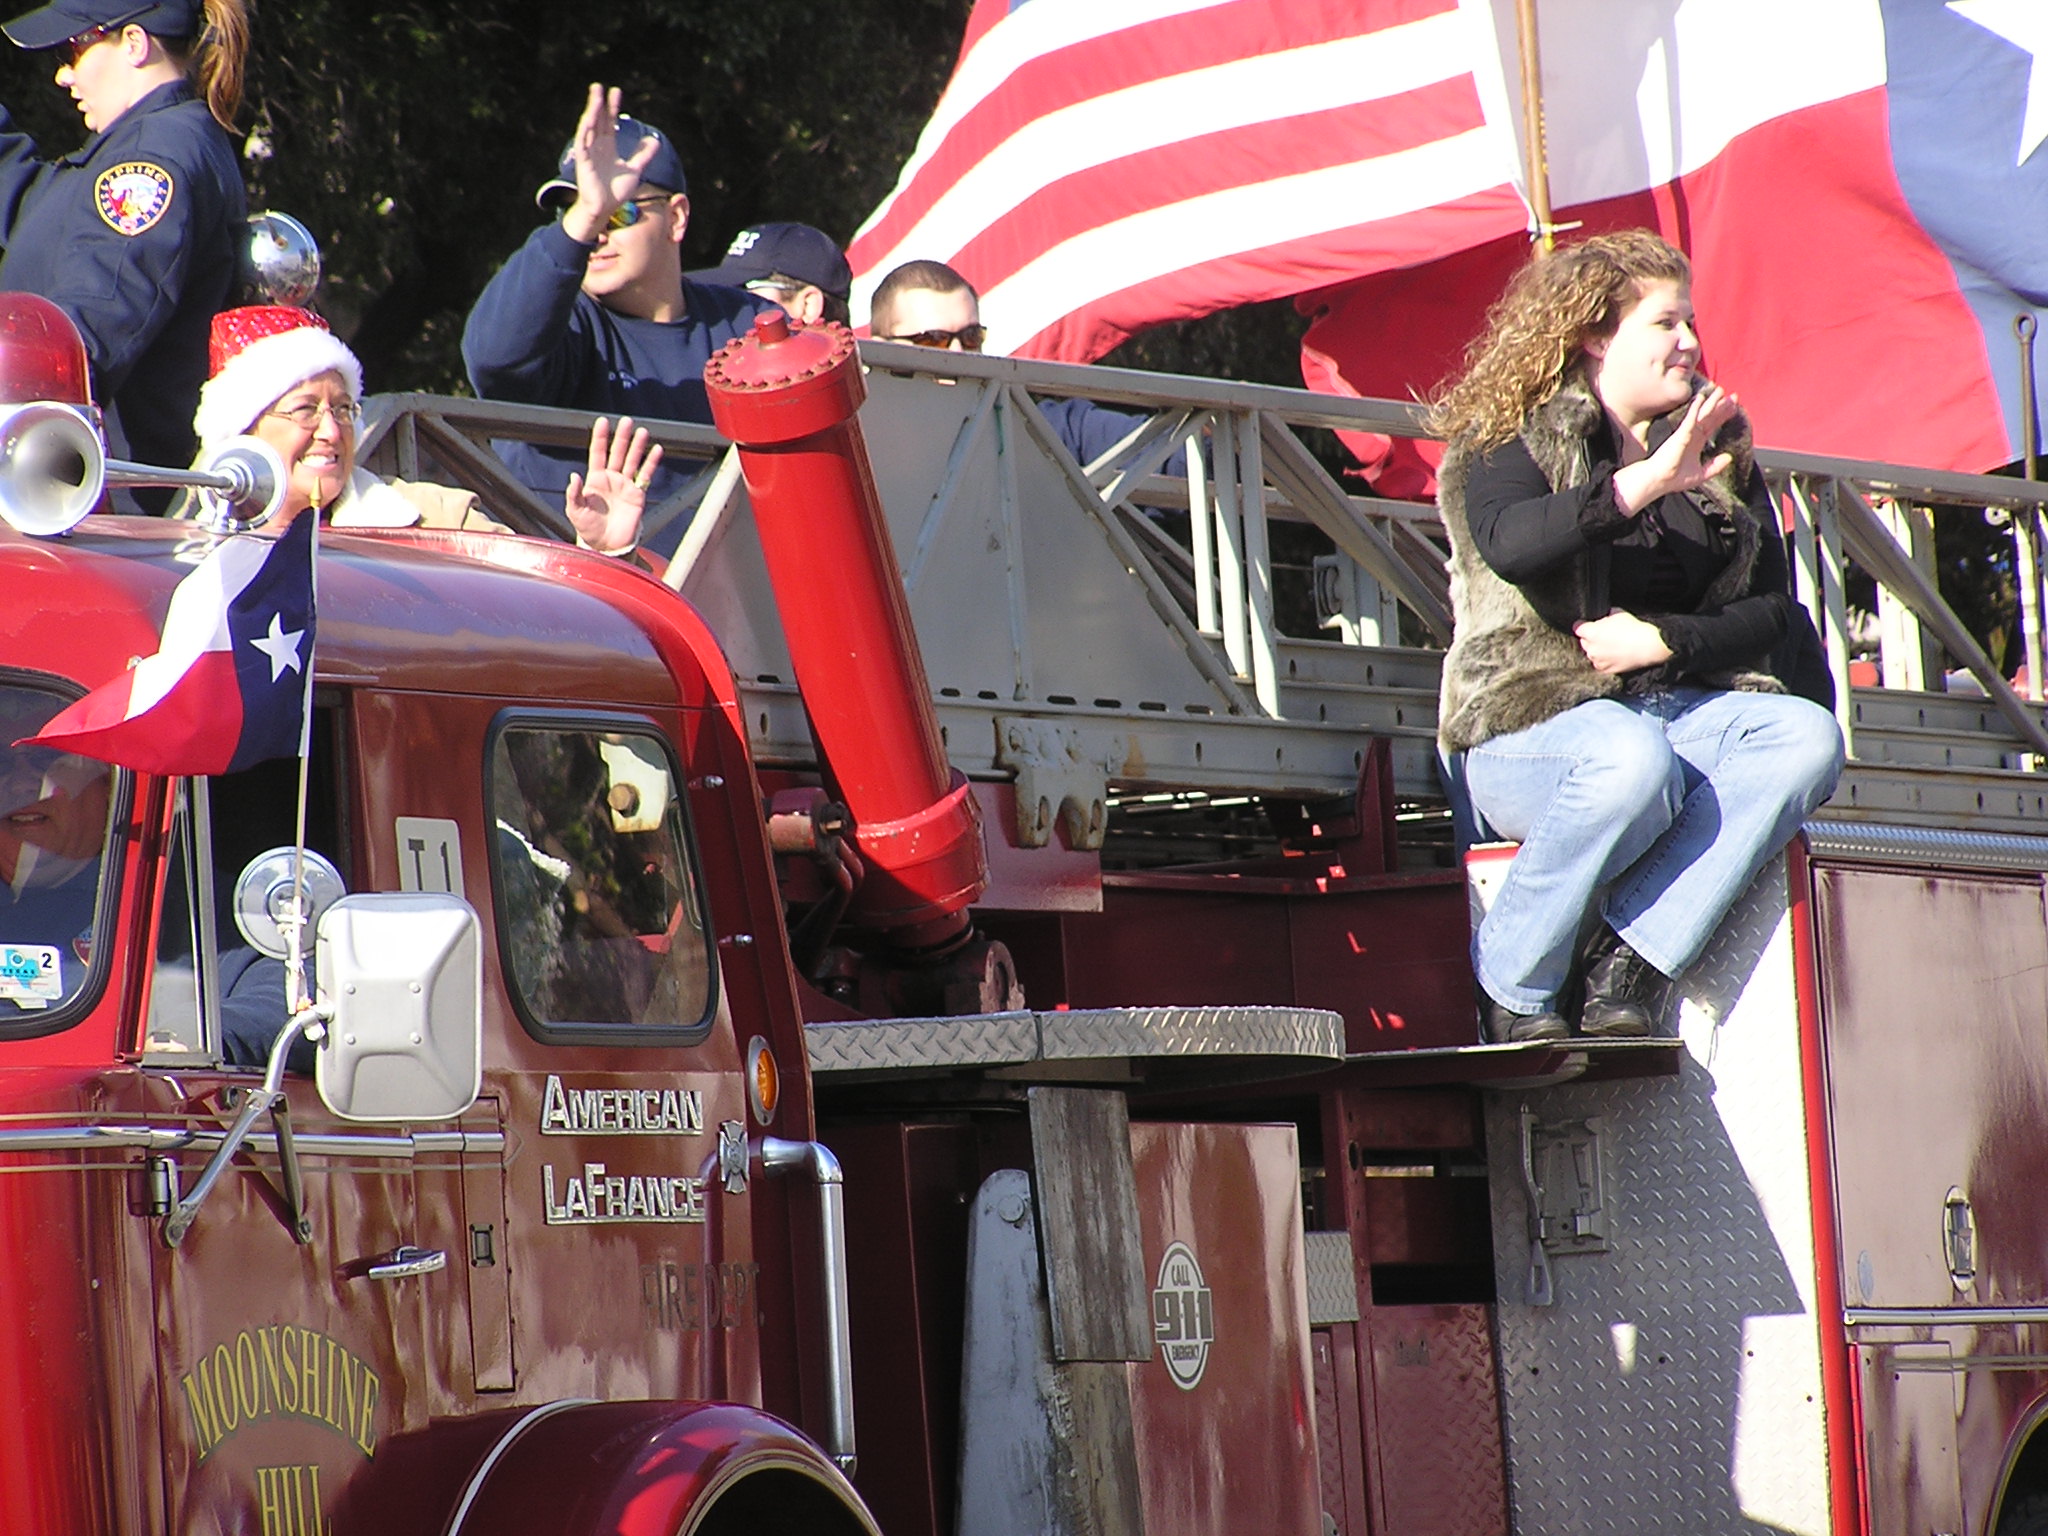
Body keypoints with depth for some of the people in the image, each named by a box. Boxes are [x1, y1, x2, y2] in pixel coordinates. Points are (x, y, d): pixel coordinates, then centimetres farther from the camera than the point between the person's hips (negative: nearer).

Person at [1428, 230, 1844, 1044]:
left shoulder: (1721, 450, 15)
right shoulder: (1509, 439, 0)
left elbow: (1770, 610, 8)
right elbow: (1507, 544, -24)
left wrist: (1662, 640, -10)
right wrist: (1645, 481, -32)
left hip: (1682, 706, 5)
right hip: (1531, 720, -5)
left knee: (1807, 737, -26)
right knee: (1633, 760, -39)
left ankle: (1632, 960, -30)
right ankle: (1510, 986, -19)